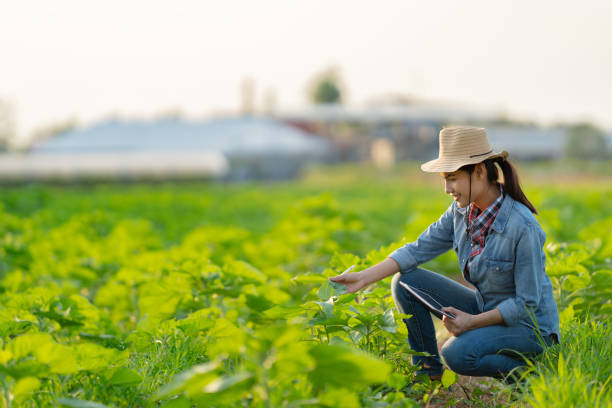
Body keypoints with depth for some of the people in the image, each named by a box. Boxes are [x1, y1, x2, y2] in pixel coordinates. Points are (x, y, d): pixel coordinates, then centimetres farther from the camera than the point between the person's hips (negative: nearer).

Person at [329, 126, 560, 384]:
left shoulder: (522, 226, -27)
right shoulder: (463, 210, -5)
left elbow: (527, 303, -21)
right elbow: (419, 249, -2)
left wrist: (473, 322, -25)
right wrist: (364, 278, -12)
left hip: (529, 324, -8)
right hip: (485, 308, 8)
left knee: (458, 354, -34)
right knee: (405, 281, -5)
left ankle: (523, 369, -5)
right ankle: (428, 374, 5)